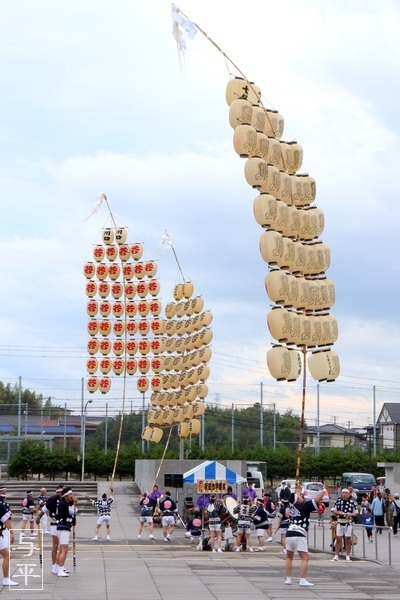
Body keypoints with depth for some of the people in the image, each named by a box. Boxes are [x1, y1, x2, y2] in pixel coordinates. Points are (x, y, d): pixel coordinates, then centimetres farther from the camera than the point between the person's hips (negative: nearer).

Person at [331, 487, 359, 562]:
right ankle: (336, 556, 11)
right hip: (340, 522, 1)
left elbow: (356, 513, 4)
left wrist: (351, 514, -16)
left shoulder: (352, 502, 0)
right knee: (338, 539, 4)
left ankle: (348, 556, 11)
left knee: (348, 539, 2)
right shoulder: (338, 501, 5)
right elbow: (333, 510, 8)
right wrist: (338, 512, -11)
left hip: (348, 523, -1)